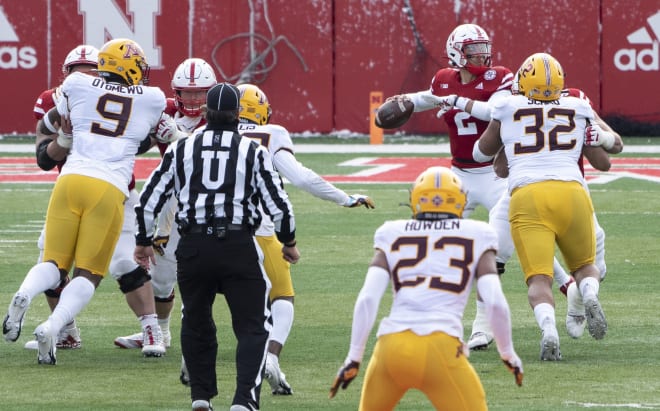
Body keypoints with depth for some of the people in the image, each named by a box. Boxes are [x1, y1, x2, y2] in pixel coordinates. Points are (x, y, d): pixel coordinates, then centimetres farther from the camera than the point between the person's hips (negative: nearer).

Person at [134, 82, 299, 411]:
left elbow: (149, 201, 9)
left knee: (196, 323, 22)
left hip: (193, 246, 2)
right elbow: (279, 206, 2)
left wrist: (143, 242, 25)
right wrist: (289, 243, 21)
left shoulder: (181, 150, 6)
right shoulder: (252, 152, 2)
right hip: (238, 245, -2)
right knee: (252, 327, 5)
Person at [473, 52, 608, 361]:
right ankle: (591, 296, -12)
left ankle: (548, 328, -34)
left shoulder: (508, 110, 14)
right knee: (584, 266, 22)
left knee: (538, 279, -4)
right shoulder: (579, 110, 17)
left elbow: (481, 153, 30)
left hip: (527, 197, -1)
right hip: (572, 193, 1)